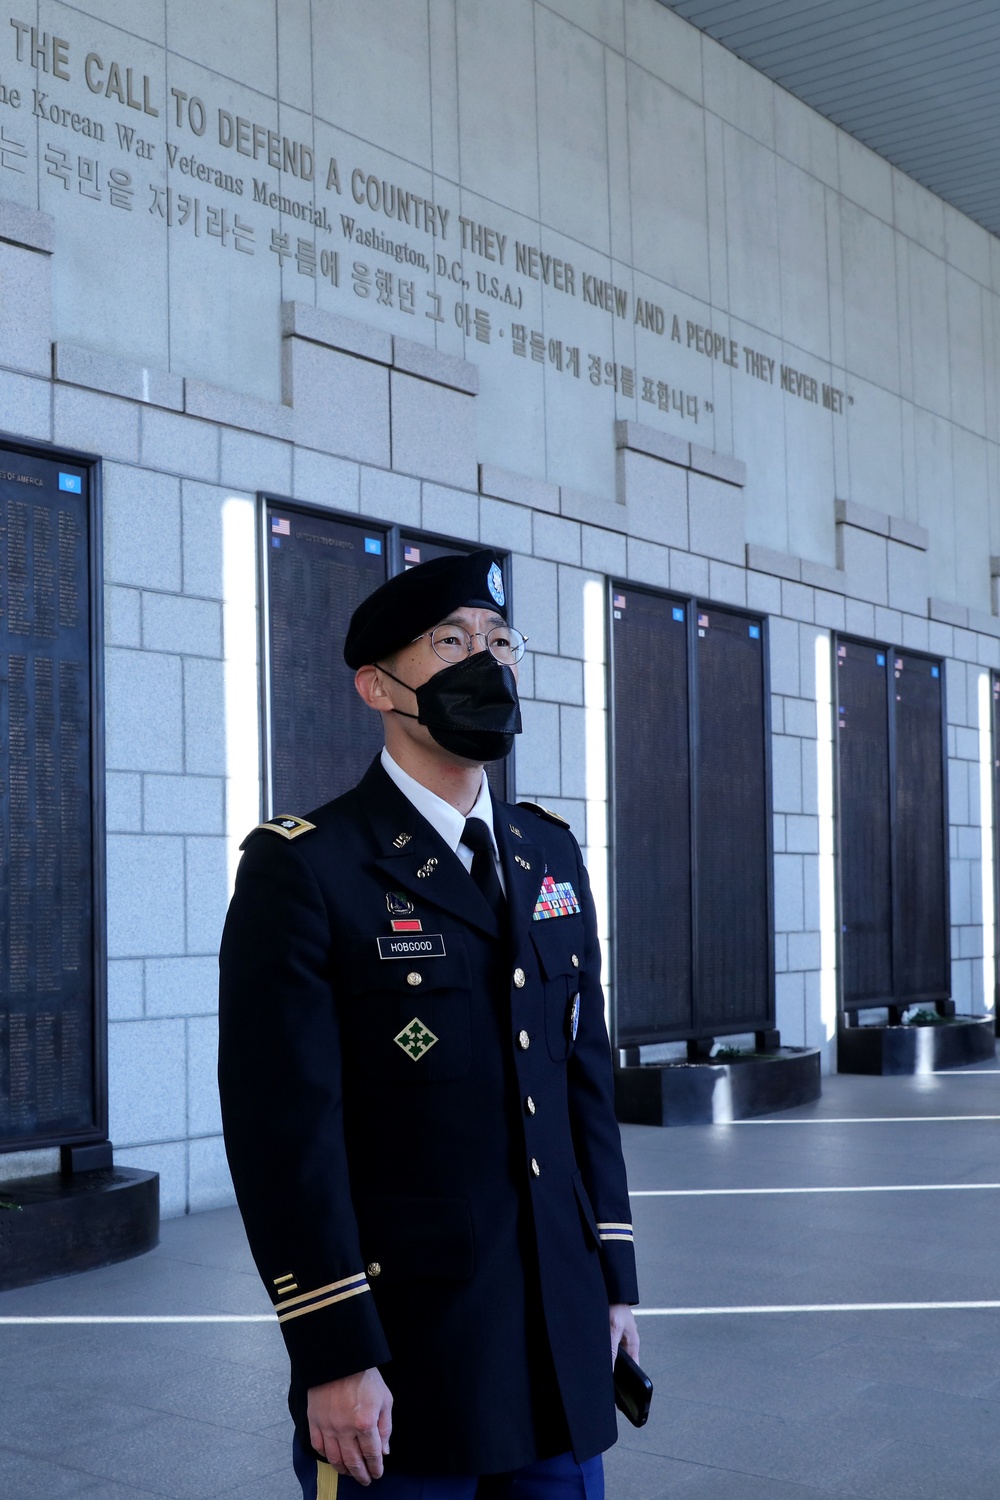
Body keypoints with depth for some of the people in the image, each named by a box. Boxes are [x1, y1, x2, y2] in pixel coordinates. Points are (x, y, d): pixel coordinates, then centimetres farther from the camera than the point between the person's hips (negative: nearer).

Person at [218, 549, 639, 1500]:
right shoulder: (302, 869, -10)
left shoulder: (550, 856, 10)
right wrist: (334, 1356, -16)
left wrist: (612, 1275, 11)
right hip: (404, 1352, -5)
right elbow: (283, 1126, -15)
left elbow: (585, 1074, 13)